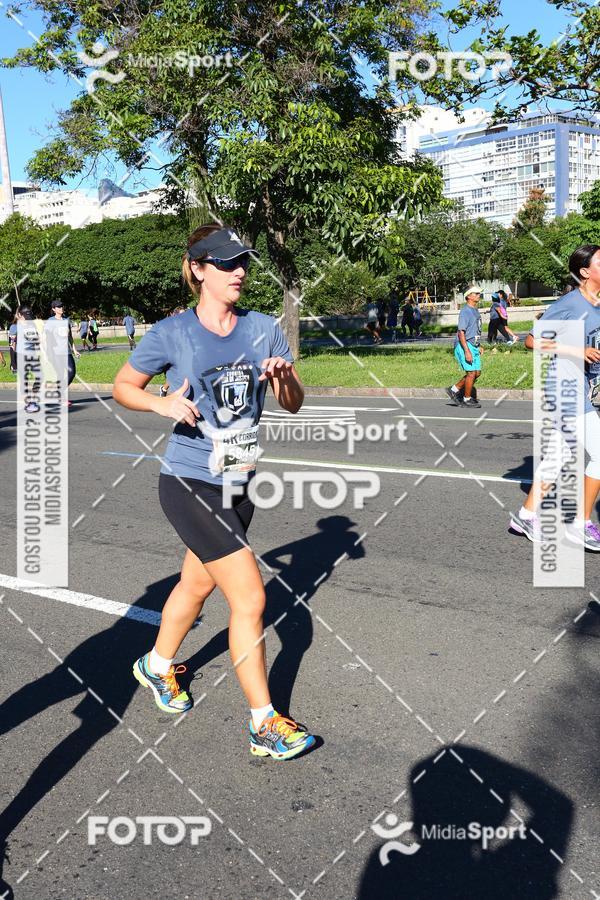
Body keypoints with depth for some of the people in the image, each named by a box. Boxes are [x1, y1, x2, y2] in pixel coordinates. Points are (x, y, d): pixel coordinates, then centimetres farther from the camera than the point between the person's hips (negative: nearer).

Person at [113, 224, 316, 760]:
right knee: (250, 598, -10)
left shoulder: (263, 329, 1)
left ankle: (157, 666, 51)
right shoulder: (171, 333, -11)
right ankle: (265, 725, 3)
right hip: (190, 486, -6)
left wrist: (285, 376, -19)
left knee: (198, 583, 24)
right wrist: (162, 404, -19)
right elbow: (123, 386, 1)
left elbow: (293, 404, 3)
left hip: (238, 483, 6)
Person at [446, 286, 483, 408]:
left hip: (473, 346, 9)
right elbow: (461, 332, -19)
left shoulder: (476, 311, 15)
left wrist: (478, 346, 21)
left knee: (477, 373, 8)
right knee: (471, 373, -7)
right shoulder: (465, 311, -14)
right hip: (464, 346, -9)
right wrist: (467, 351, -24)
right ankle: (467, 399, 6)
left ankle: (454, 390, 18)